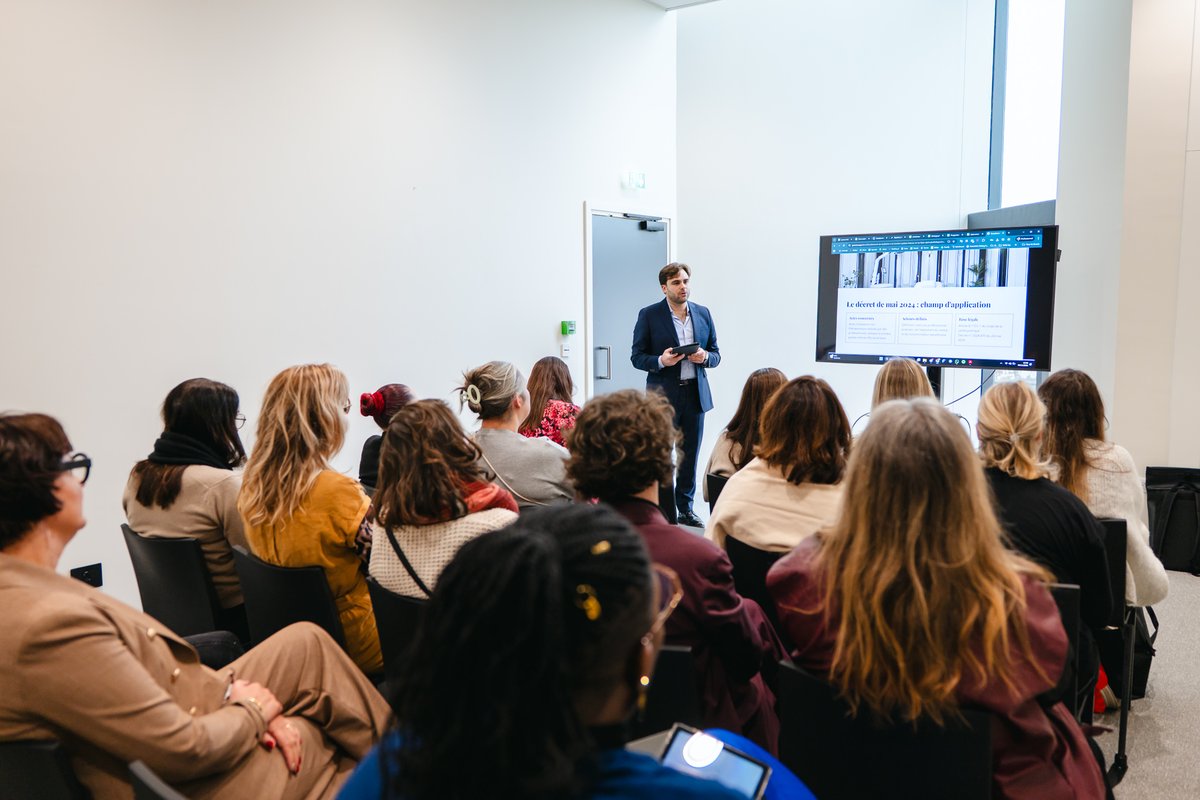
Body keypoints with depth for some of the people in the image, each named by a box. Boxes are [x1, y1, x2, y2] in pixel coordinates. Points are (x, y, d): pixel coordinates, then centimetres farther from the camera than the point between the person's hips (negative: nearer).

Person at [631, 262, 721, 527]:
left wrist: (705, 357, -10)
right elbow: (637, 357, -3)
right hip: (663, 395, -4)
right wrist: (660, 361, -21)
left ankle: (685, 508, 22)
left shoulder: (703, 313, 8)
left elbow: (716, 354, 13)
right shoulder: (649, 315, -3)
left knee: (690, 454, 10)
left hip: (696, 393, 4)